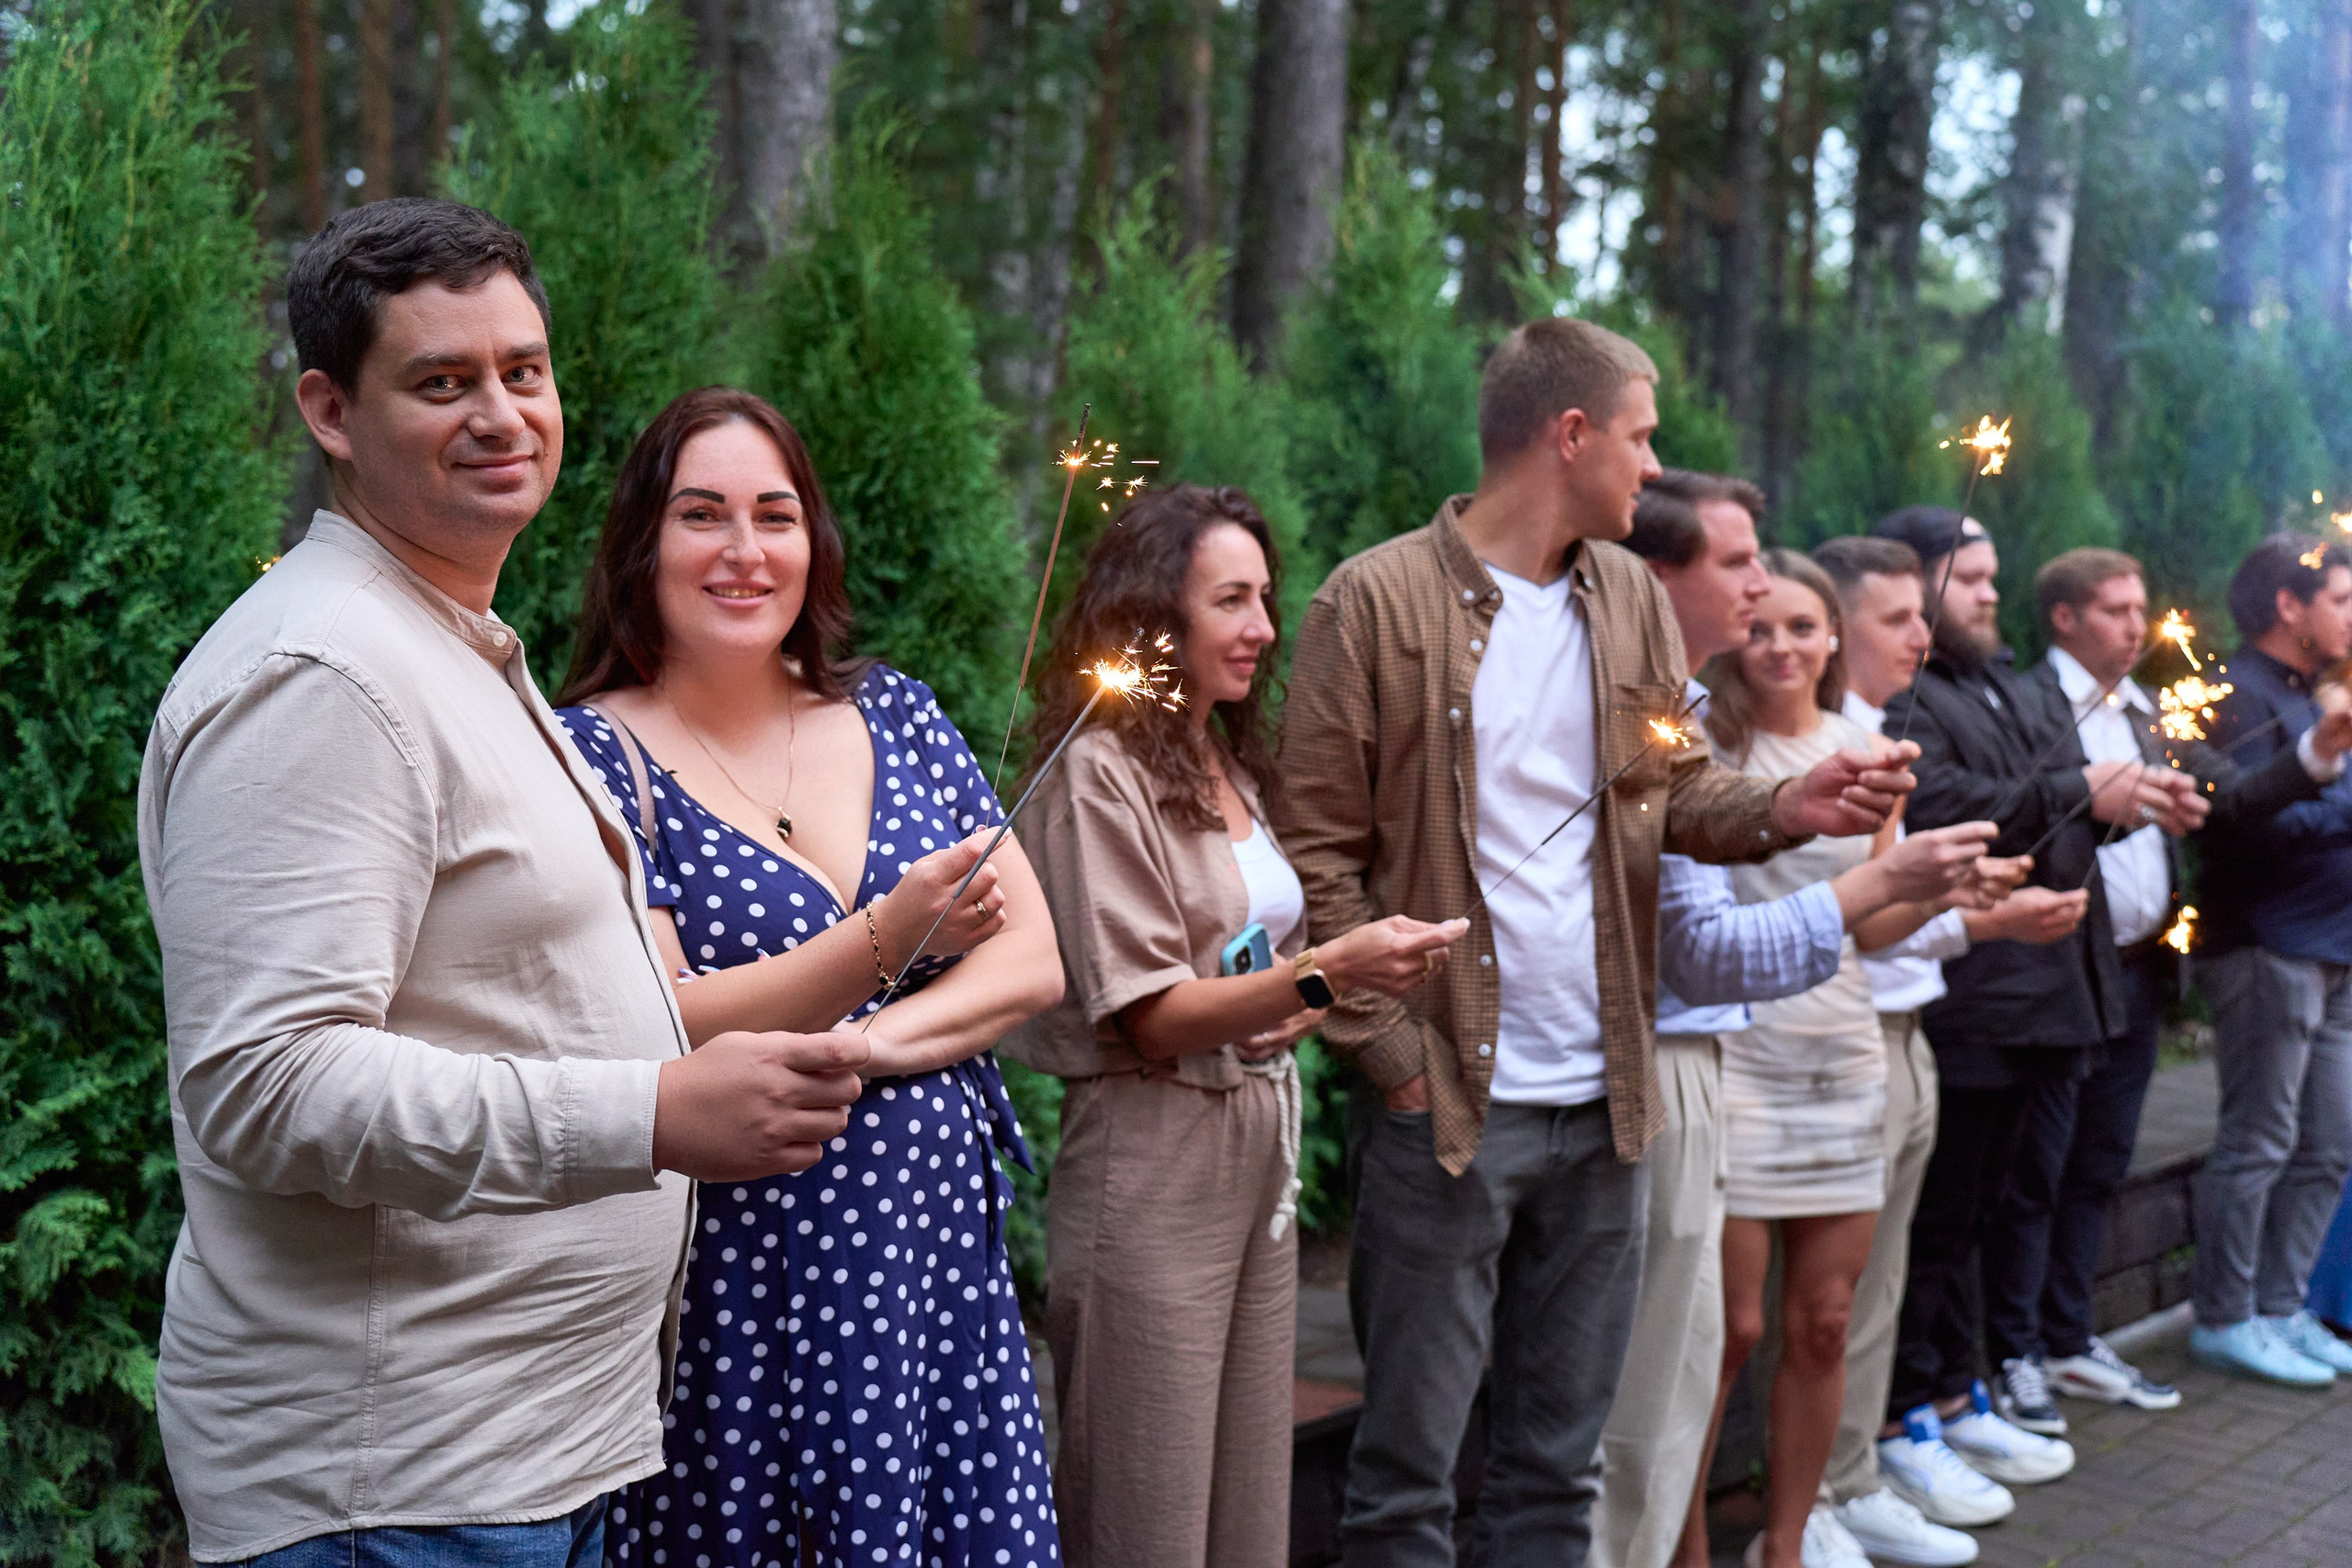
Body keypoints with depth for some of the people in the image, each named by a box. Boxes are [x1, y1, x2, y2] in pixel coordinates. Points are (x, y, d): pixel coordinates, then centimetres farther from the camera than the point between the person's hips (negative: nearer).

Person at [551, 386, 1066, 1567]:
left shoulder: (896, 717, 8)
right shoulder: (596, 753, -6)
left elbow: (1034, 959, 4)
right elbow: (657, 1031, -14)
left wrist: (868, 1040, -12)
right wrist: (888, 938, -22)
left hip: (944, 1247, 4)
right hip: (738, 1279, -4)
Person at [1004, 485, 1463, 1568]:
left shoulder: (1230, 765, 14)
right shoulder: (1099, 770, -11)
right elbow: (1150, 1018, -15)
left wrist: (1297, 1009, 1)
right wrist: (1329, 972, -25)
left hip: (1262, 1153, 8)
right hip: (1155, 1167, -8)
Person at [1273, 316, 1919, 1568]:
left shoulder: (1633, 597, 10)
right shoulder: (1376, 600, -7)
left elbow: (1680, 793, 13)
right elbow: (1316, 851, -8)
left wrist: (1785, 807, -9)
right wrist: (1392, 1053, -13)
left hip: (1603, 1098, 6)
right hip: (1450, 1101, -5)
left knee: (1560, 1460, 16)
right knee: (1409, 1465, 4)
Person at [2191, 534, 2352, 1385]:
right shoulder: (2244, 698, -11)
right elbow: (2249, 827, -21)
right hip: (2270, 951, -9)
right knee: (2259, 1142, -3)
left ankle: (2279, 1307, 21)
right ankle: (2225, 1319, 7)